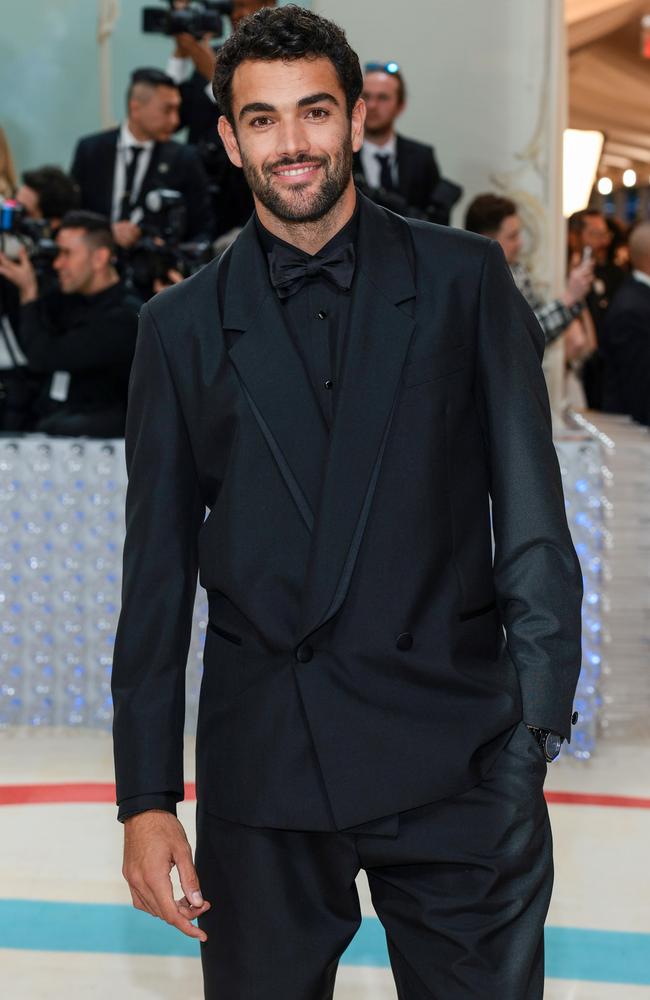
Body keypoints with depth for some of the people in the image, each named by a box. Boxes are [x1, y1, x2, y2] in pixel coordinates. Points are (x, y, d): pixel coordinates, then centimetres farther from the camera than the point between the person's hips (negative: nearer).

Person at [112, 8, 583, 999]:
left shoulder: (464, 280, 5)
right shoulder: (183, 325, 8)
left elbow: (531, 509, 2)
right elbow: (157, 570, 8)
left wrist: (538, 720, -9)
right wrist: (146, 797, 4)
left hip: (455, 766, -1)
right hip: (262, 762, 1)